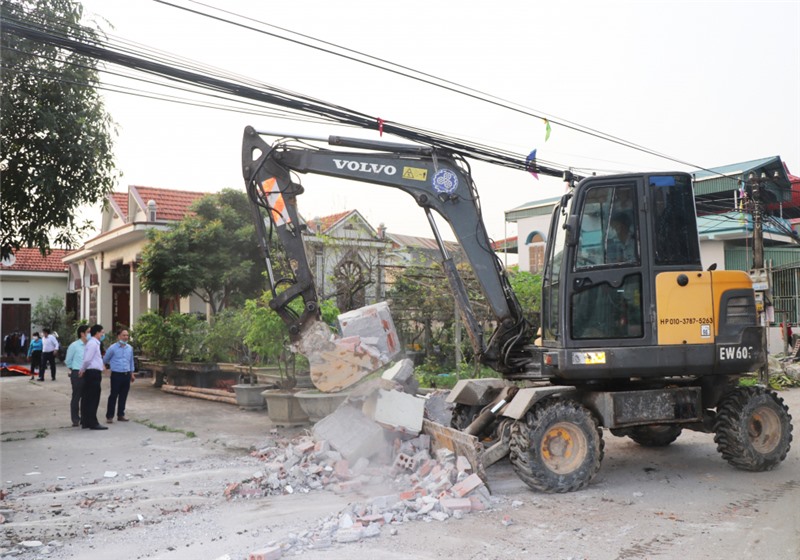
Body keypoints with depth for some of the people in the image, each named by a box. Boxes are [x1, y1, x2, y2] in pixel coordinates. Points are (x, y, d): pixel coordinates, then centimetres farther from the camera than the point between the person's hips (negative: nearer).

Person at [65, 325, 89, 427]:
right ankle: (75, 420, 10)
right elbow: (68, 360, 4)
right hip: (77, 374, -4)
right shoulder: (74, 346, -6)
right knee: (76, 397, 2)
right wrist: (73, 370, 9)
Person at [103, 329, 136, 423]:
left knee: (123, 396, 9)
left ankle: (121, 415, 17)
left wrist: (132, 373, 18)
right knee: (113, 395, -4)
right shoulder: (112, 348, -6)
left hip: (126, 375, 5)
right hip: (116, 374, -5)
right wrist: (112, 365, 18)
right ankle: (109, 416, 1)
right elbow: (105, 360, 6)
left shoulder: (130, 348, 9)